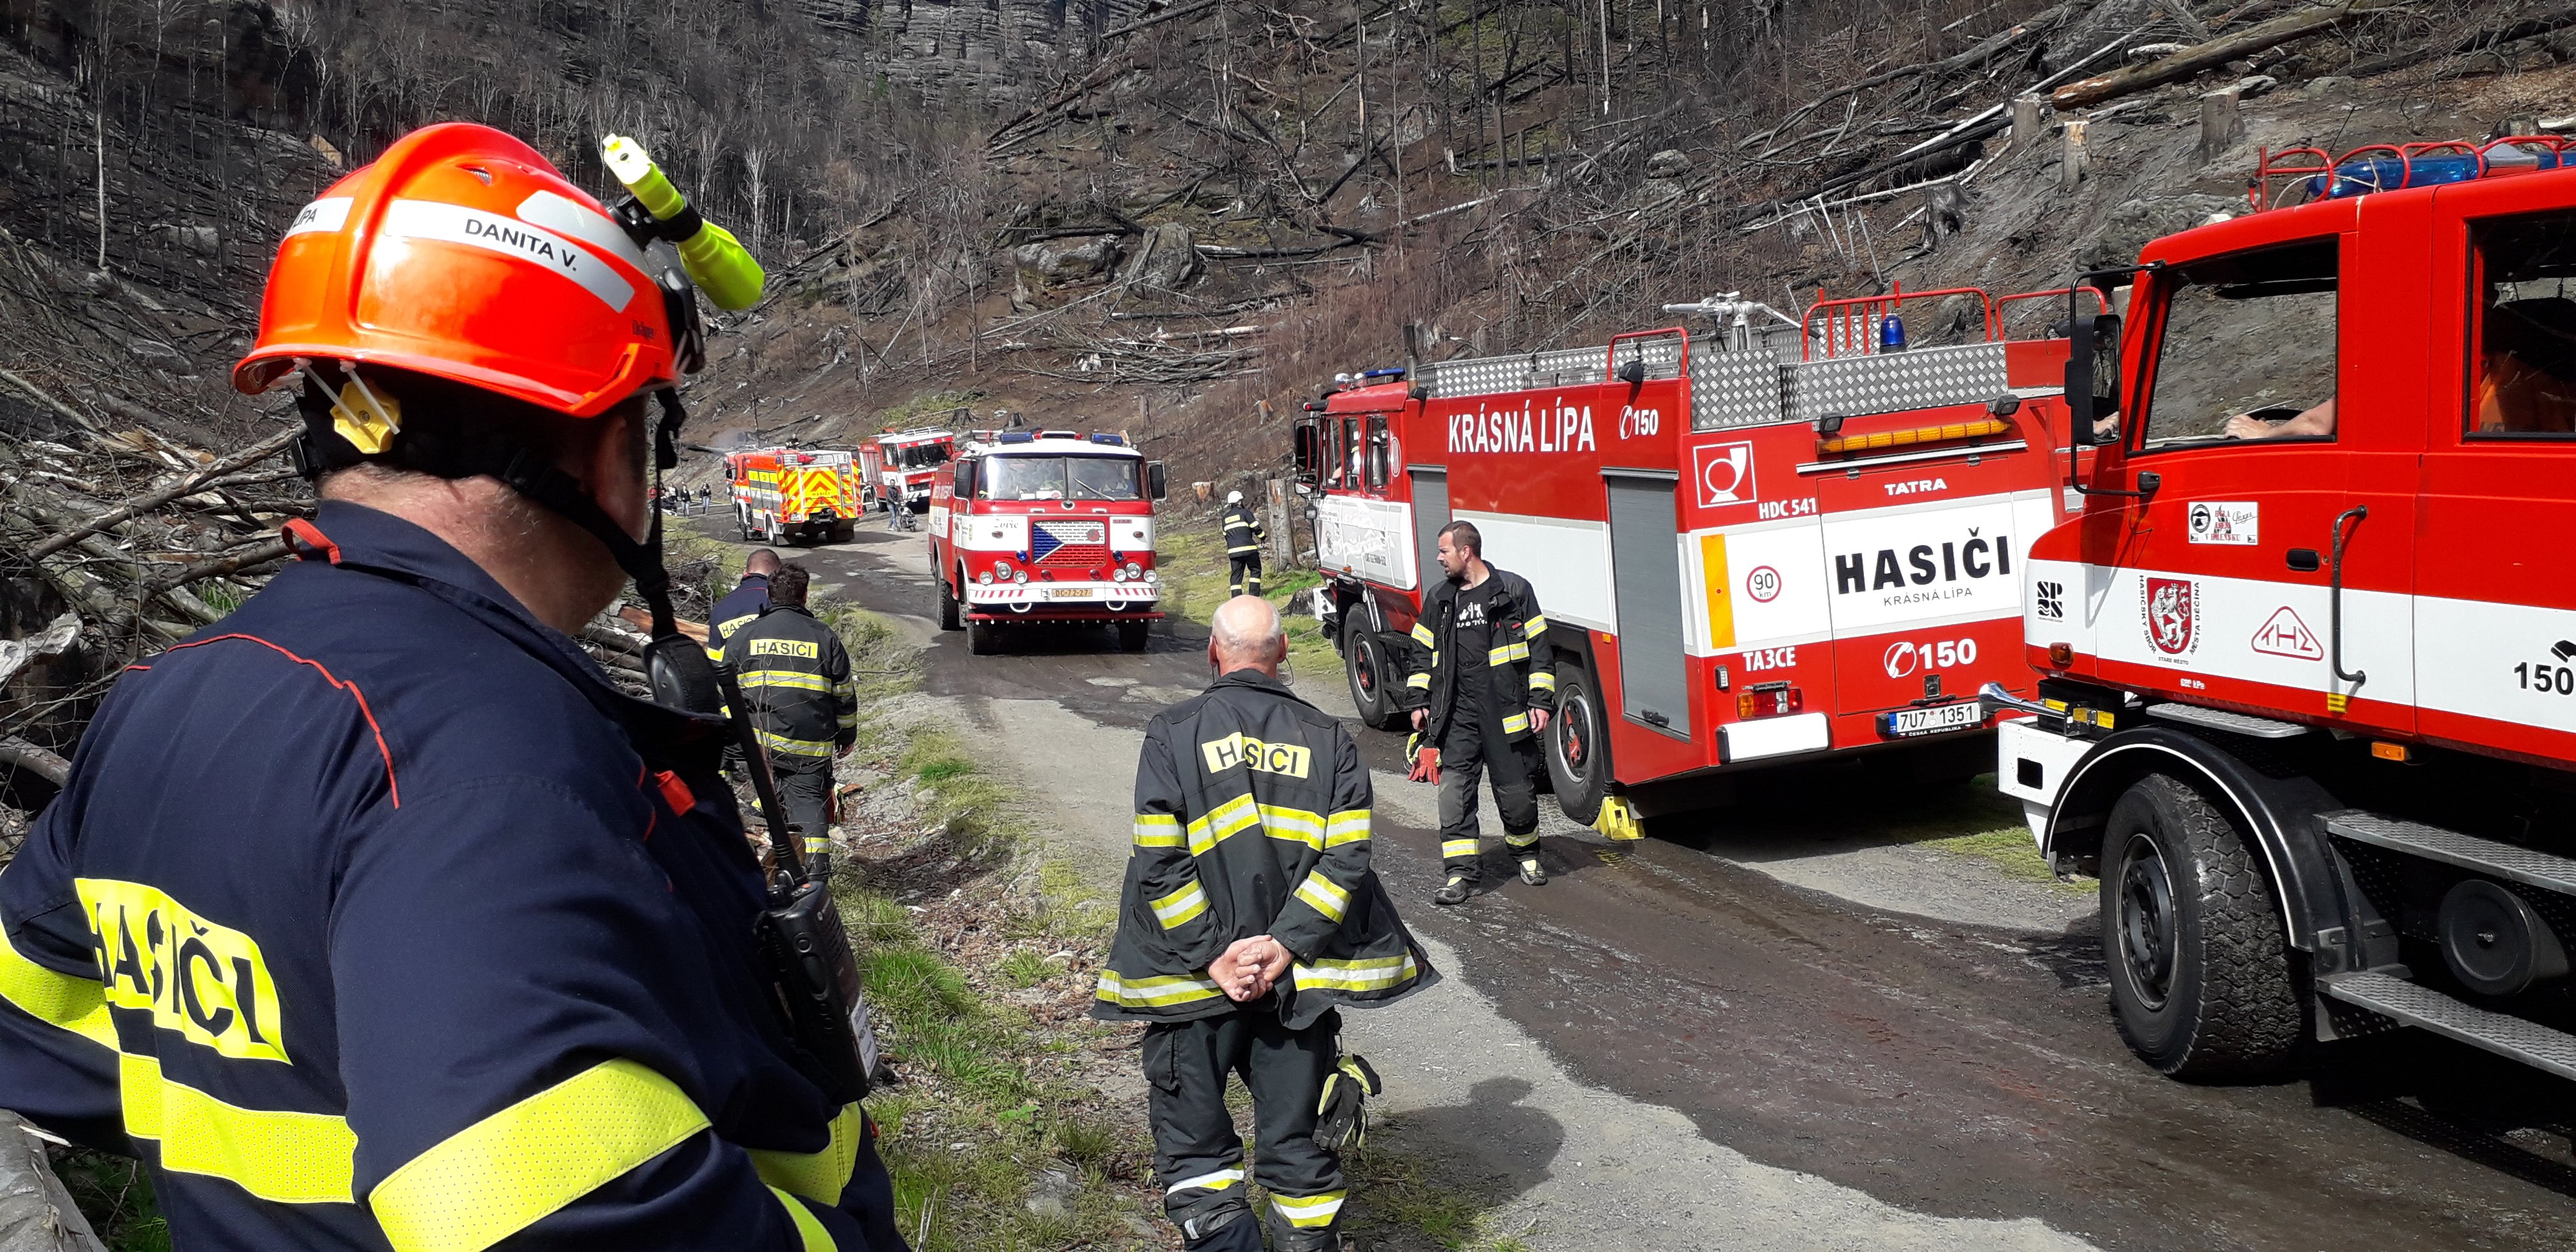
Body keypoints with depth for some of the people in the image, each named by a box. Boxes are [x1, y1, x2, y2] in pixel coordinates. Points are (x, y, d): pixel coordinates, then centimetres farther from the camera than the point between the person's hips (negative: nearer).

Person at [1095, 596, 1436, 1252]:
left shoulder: (1172, 734, -4)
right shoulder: (1329, 739, 2)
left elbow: (1159, 864, -12)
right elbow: (1345, 858, -8)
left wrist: (1212, 957, -9)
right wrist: (1283, 947, -10)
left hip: (1195, 976, -2)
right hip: (1299, 978, 2)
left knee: (1193, 1149, 11)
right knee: (1299, 1148, 15)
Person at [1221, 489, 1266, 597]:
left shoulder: (1226, 517, 16)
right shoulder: (1245, 512, -1)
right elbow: (1256, 528, -3)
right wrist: (1264, 536, 14)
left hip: (1233, 551, 5)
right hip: (1248, 548, -4)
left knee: (1236, 575, 5)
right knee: (1255, 570, 9)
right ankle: (1254, 595, -1)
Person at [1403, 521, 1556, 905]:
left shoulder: (1514, 590, 0)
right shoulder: (1438, 599, 12)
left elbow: (1539, 649, 0)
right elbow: (1422, 653, 18)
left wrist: (1541, 702, -5)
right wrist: (1418, 702, 9)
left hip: (1507, 711, -3)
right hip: (1455, 715, 3)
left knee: (1517, 790, 4)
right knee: (1454, 791, -5)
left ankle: (1526, 853, 30)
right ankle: (1460, 874, -1)